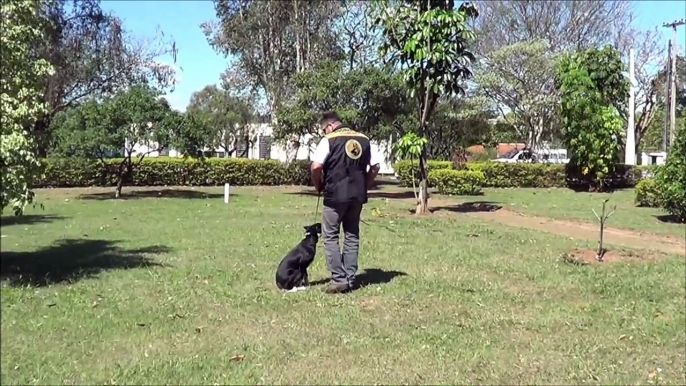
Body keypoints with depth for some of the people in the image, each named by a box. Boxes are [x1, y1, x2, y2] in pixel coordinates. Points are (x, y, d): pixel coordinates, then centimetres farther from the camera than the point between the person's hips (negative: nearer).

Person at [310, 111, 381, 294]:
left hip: (335, 195, -5)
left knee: (330, 236, 4)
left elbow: (316, 166, -15)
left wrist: (319, 186, 0)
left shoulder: (329, 140, -6)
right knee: (352, 236, 13)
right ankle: (350, 279, 13)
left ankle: (339, 280, -1)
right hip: (357, 195, 6)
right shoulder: (363, 139, 11)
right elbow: (375, 166, 11)